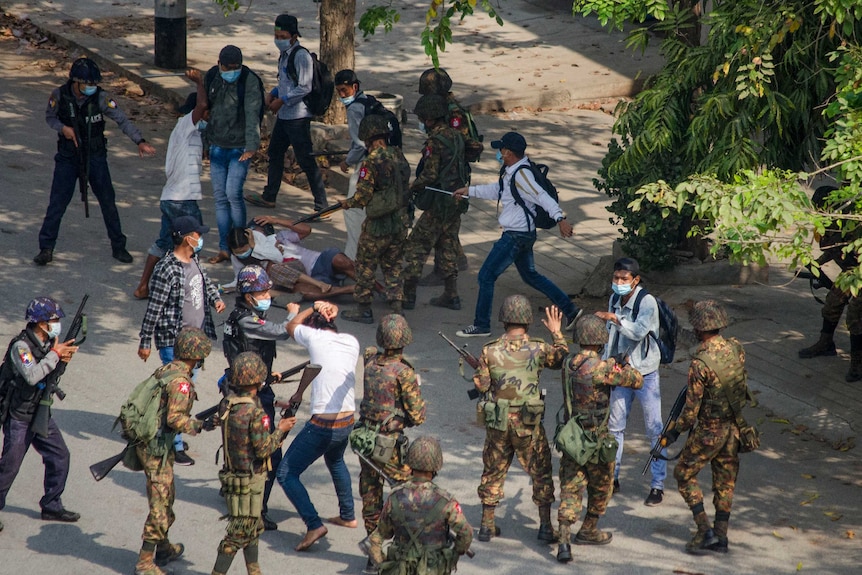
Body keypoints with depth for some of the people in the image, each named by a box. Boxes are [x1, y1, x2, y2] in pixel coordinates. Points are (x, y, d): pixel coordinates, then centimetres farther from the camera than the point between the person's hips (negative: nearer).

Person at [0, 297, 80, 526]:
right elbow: (32, 376, -36)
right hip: (19, 418, -8)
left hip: (41, 414, 8)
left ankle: (52, 507, 21)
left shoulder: (47, 343, 1)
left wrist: (63, 359, -7)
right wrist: (55, 354, -28)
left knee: (59, 456, 9)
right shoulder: (21, 346, -23)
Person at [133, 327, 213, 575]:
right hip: (157, 449, -10)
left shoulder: (165, 370, 8)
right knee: (160, 505, -5)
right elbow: (175, 419, -26)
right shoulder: (181, 380, -20)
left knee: (167, 496, 24)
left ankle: (163, 548, 40)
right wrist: (199, 425, -16)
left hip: (146, 441, 10)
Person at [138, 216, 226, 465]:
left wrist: (216, 298, 5)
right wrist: (145, 342, -14)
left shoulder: (194, 261, 5)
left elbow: (205, 281, 26)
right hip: (173, 341, -9)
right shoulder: (167, 269, -21)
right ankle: (174, 446, 3)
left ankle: (170, 434, 30)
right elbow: (153, 308, -17)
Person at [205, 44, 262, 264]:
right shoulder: (212, 78, 4)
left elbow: (252, 115, -19)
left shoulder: (249, 81, -12)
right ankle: (224, 248, 13)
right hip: (217, 146, 5)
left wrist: (251, 145, -27)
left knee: (233, 194, -13)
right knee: (220, 197, 6)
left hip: (240, 147, -5)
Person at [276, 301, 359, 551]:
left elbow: (291, 326, 14)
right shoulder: (351, 342, 8)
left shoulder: (316, 337, -8)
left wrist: (313, 309, 23)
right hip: (347, 421, 7)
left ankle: (314, 525, -13)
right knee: (335, 461, 37)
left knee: (286, 473, 2)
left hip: (323, 425, -7)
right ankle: (348, 515, 43)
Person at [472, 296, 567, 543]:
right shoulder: (538, 349, -10)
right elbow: (563, 358, 8)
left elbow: (481, 385, -2)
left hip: (497, 423, 2)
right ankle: (546, 526, 10)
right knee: (540, 472, 11)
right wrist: (557, 333, 21)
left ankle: (487, 524, 19)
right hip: (528, 425, -2)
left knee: (493, 472, 15)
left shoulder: (490, 351, -7)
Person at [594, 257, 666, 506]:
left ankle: (658, 485, 2)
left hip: (645, 374, -6)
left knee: (654, 429, -2)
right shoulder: (614, 300, 5)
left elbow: (639, 331, -32)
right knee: (614, 426, 11)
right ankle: (612, 478, 23)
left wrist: (614, 318, -31)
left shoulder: (647, 302, -16)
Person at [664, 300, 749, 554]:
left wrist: (675, 431, -3)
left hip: (709, 430, -6)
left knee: (685, 474, 11)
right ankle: (720, 537, 21)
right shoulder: (736, 348, -4)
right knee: (725, 480, 16)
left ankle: (704, 530, 2)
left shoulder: (700, 364, -24)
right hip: (734, 427, 6)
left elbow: (692, 407, -17)